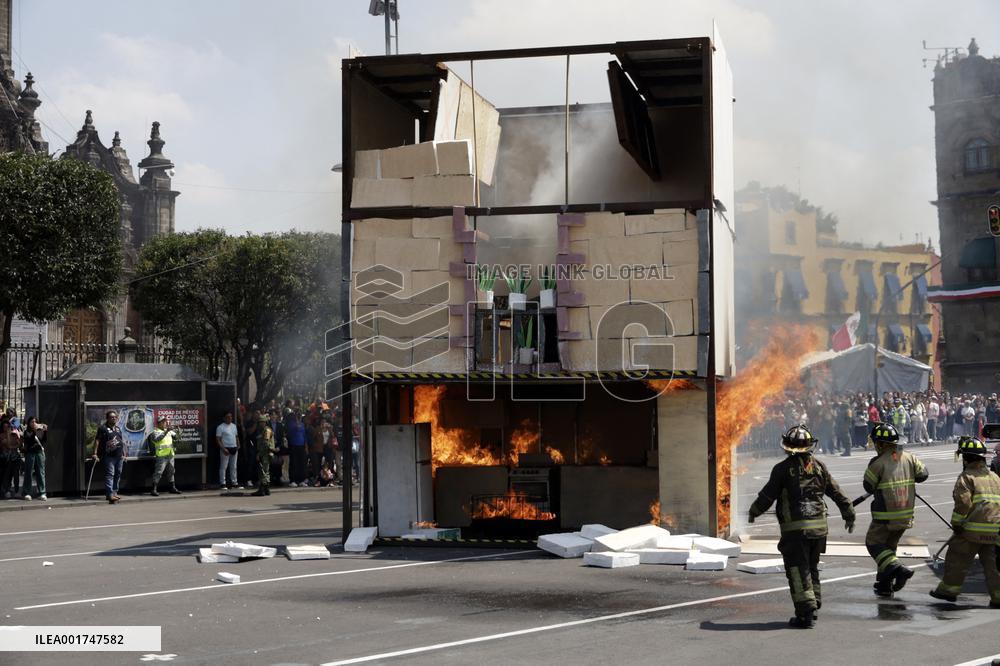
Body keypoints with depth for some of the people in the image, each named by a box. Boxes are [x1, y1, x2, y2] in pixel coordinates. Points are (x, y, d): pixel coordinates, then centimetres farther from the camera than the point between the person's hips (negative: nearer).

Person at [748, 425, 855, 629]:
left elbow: (767, 495, -2)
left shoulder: (783, 468, -7)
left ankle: (806, 613, -8)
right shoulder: (818, 466, 7)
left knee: (798, 571, -2)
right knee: (812, 567, 19)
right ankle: (814, 607, 22)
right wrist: (849, 514, 24)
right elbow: (837, 493, 12)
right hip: (819, 526, 5)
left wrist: (754, 511, 15)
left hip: (794, 528, -5)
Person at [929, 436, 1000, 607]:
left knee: (958, 557, 8)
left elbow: (963, 502, -16)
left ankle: (949, 588, 15)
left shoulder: (967, 477, -5)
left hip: (974, 528, -6)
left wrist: (956, 524, -8)